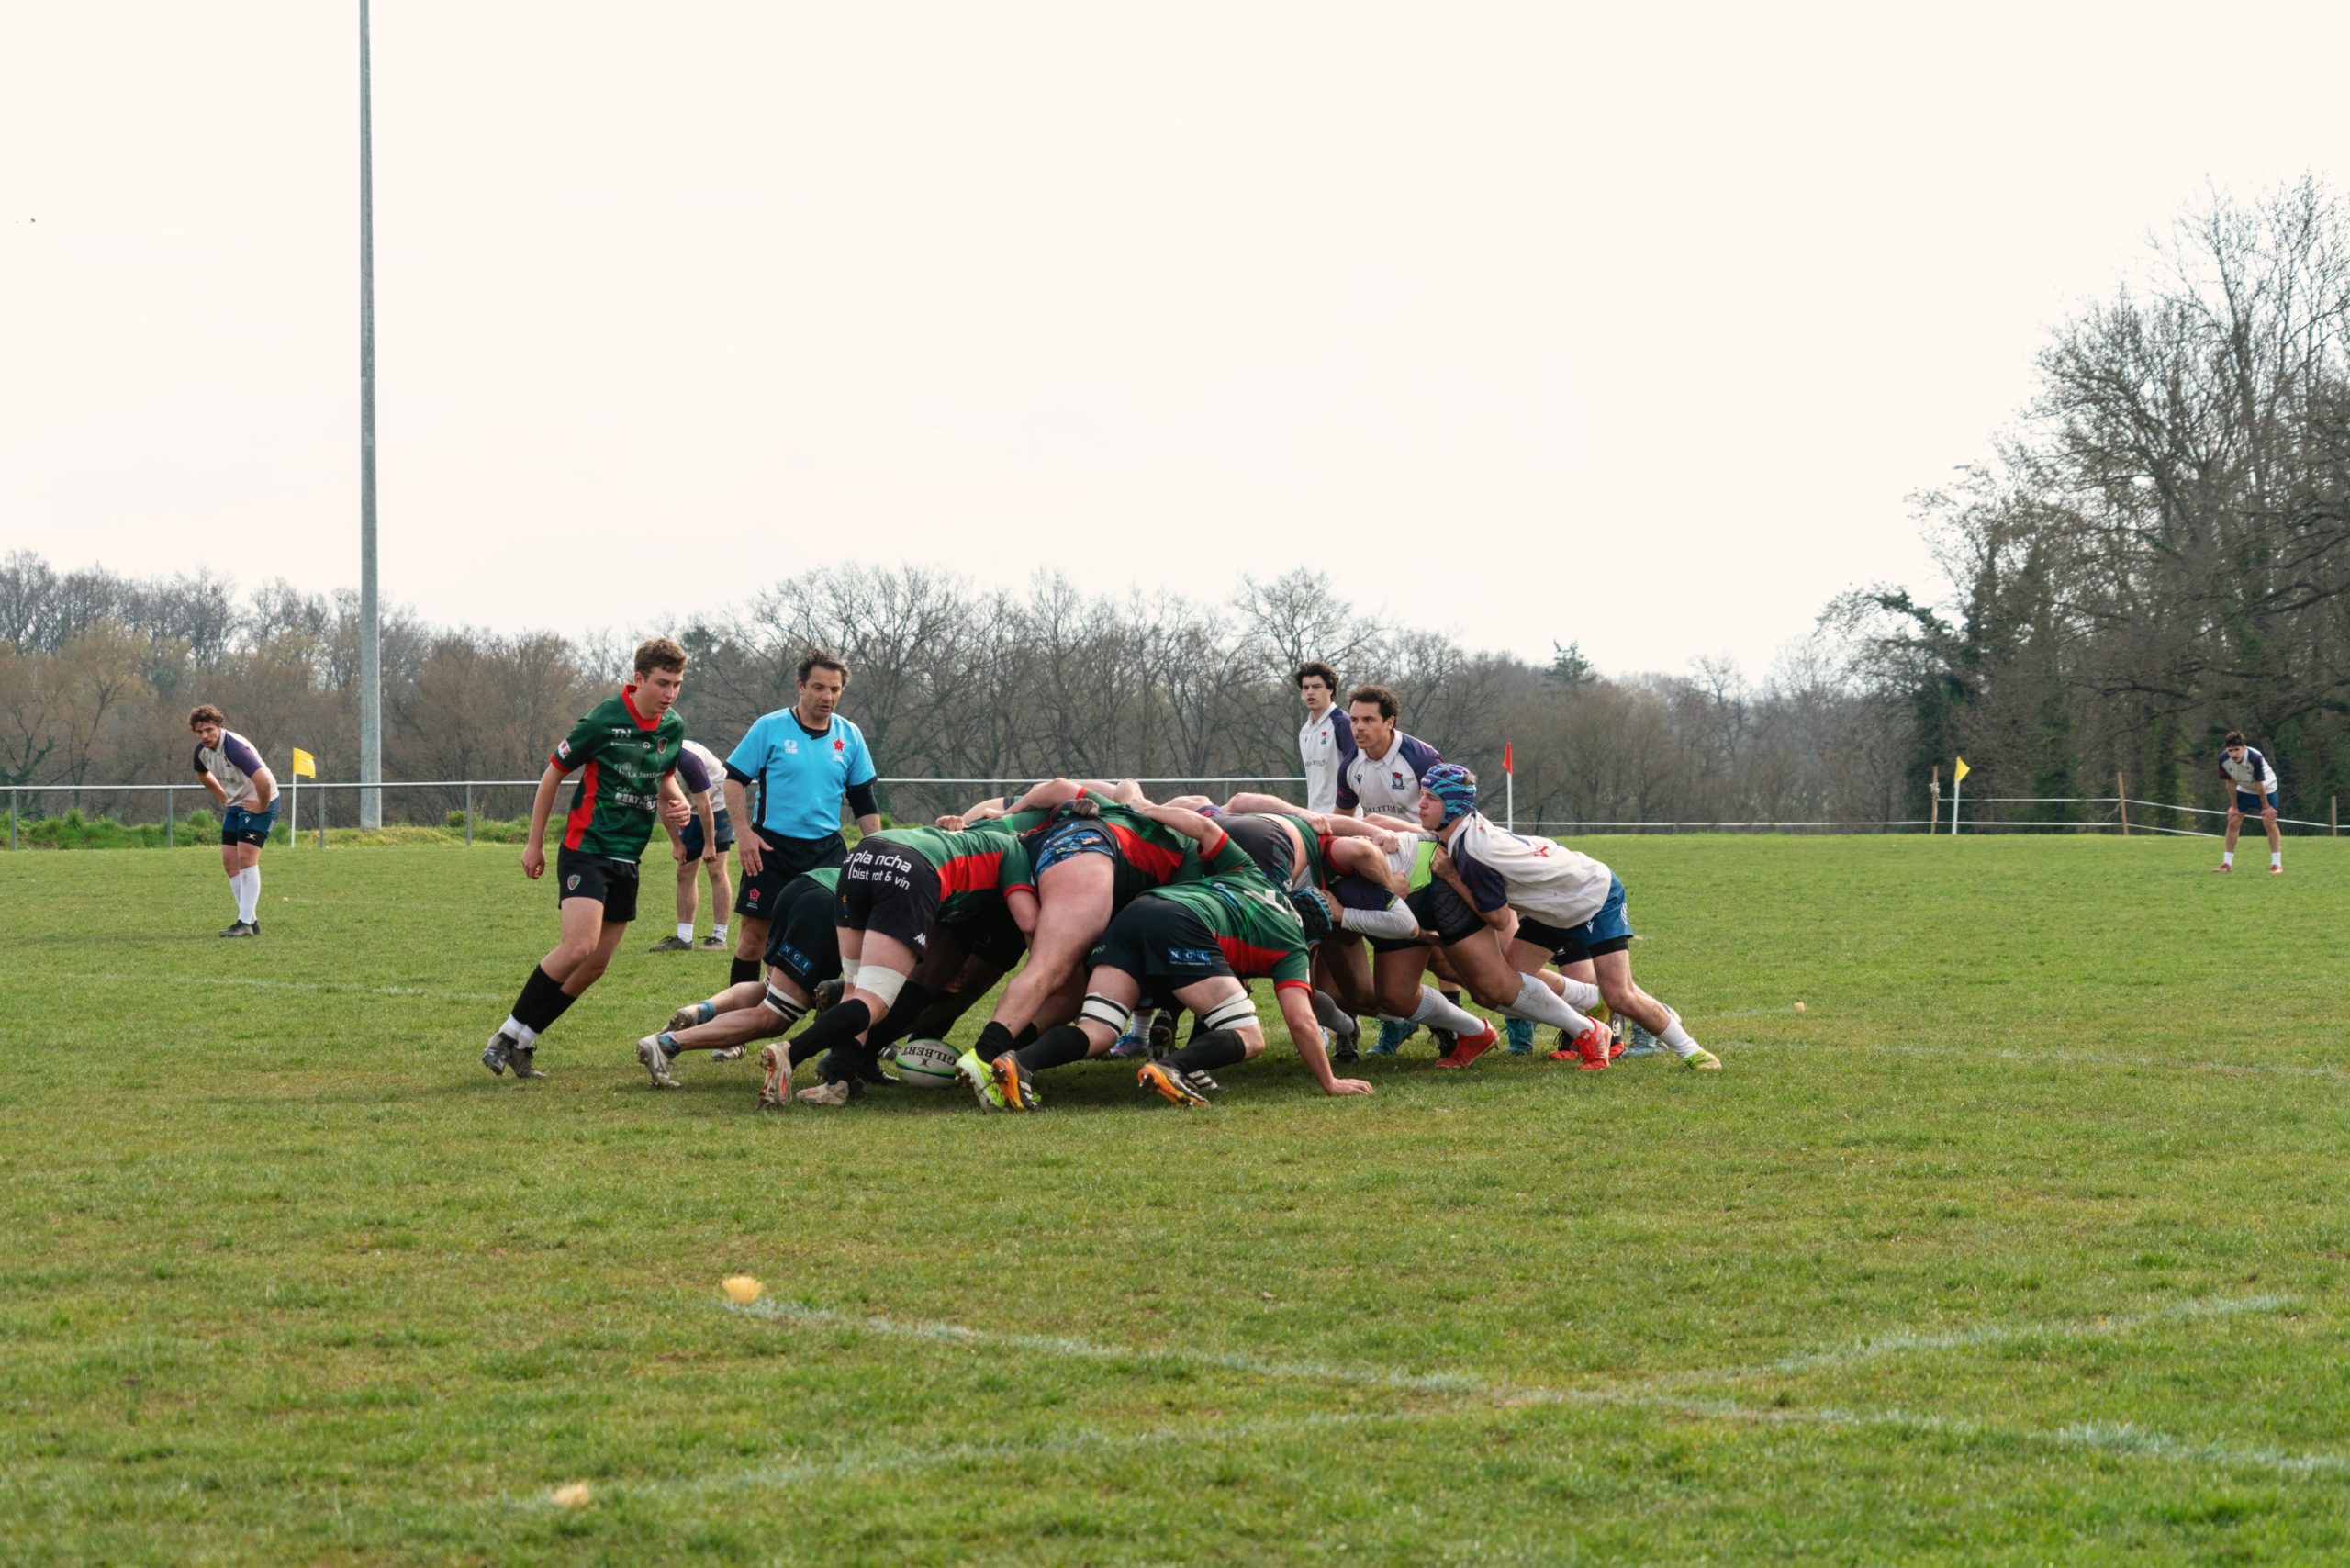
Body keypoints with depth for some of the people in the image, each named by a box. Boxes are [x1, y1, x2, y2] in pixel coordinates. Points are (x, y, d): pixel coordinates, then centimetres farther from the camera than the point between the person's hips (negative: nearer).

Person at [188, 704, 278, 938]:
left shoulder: (234, 747, -29)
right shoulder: (202, 751, -2)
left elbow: (263, 780, -39)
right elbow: (203, 775, 24)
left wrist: (261, 807, -23)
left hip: (259, 804, -9)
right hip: (235, 805, 9)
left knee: (246, 857, -16)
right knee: (229, 861, 3)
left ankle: (246, 922, -16)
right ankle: (250, 919, 10)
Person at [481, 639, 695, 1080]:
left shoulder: (673, 728, 6)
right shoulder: (604, 720, -13)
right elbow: (553, 774, -3)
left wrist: (675, 802, 1)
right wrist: (535, 843, 1)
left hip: (627, 858, 7)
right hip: (586, 849, -7)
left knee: (596, 965, 4)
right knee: (580, 946, -23)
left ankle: (523, 1042, 15)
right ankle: (507, 1036, -11)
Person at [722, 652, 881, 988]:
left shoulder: (850, 736, 6)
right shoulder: (770, 728, -5)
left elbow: (864, 802, 12)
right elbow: (734, 780, -2)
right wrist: (743, 832, -12)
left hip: (827, 849, 3)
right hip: (771, 847, -3)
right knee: (753, 934, 0)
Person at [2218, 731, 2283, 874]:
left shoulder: (2255, 758, -37)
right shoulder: (2224, 760, -24)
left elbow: (2260, 785, -27)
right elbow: (2231, 783, -11)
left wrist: (2266, 807, -18)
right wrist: (2234, 806, -5)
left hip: (2266, 788, -4)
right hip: (2244, 790, 4)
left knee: (2269, 823, -11)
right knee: (2233, 822, -1)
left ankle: (2277, 864, -4)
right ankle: (2227, 863, 8)